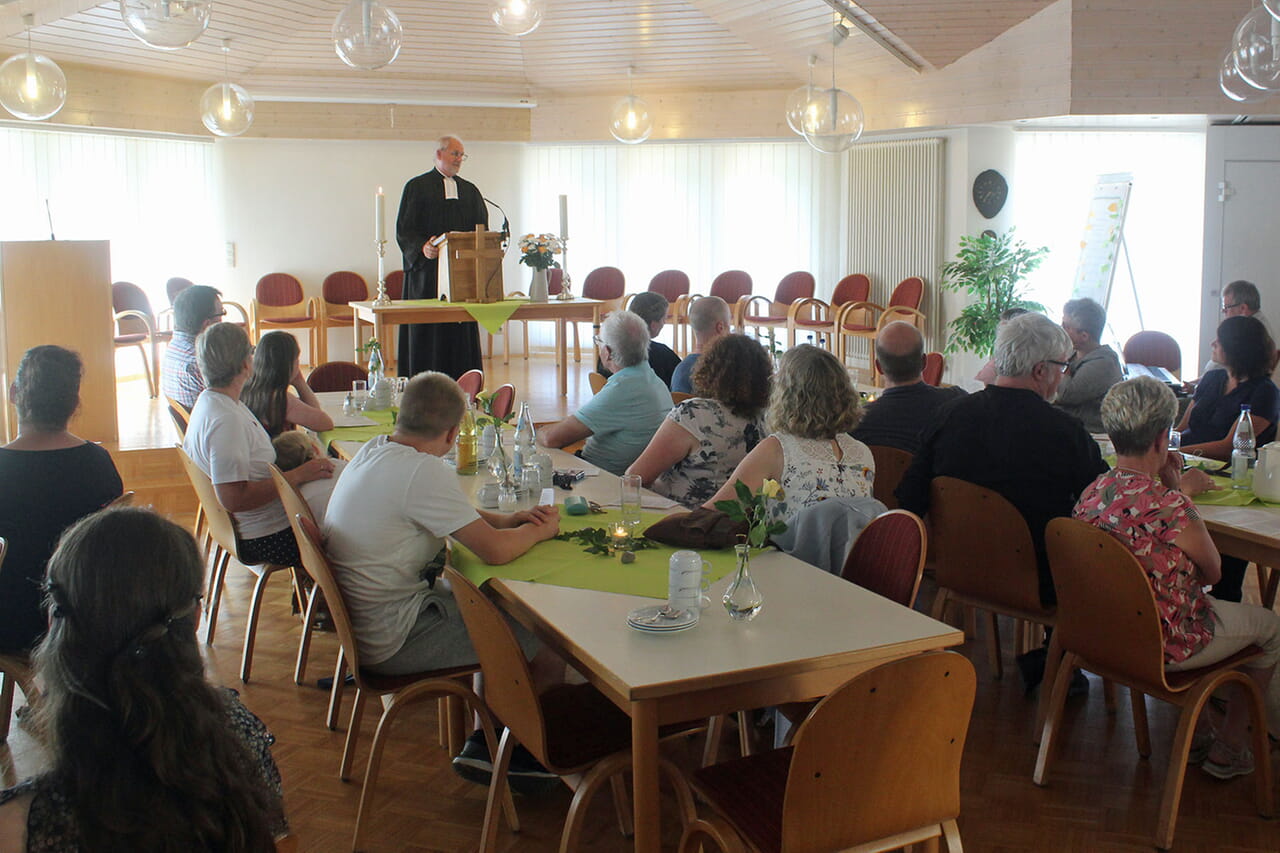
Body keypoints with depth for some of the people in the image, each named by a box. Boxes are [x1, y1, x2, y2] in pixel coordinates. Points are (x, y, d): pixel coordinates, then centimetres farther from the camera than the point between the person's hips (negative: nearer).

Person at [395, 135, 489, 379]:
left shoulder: (470, 191, 17)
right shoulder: (417, 187, 4)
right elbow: (404, 230, -3)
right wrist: (422, 247, -23)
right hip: (427, 272, -3)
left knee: (461, 331, 1)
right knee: (428, 332, -4)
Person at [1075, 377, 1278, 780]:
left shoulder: (1092, 494, -10)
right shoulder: (1172, 507, -30)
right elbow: (1213, 572, -11)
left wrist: (1173, 490, 4)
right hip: (1162, 646, -7)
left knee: (1206, 608, 35)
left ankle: (1199, 732, 40)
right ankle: (1228, 748, 31)